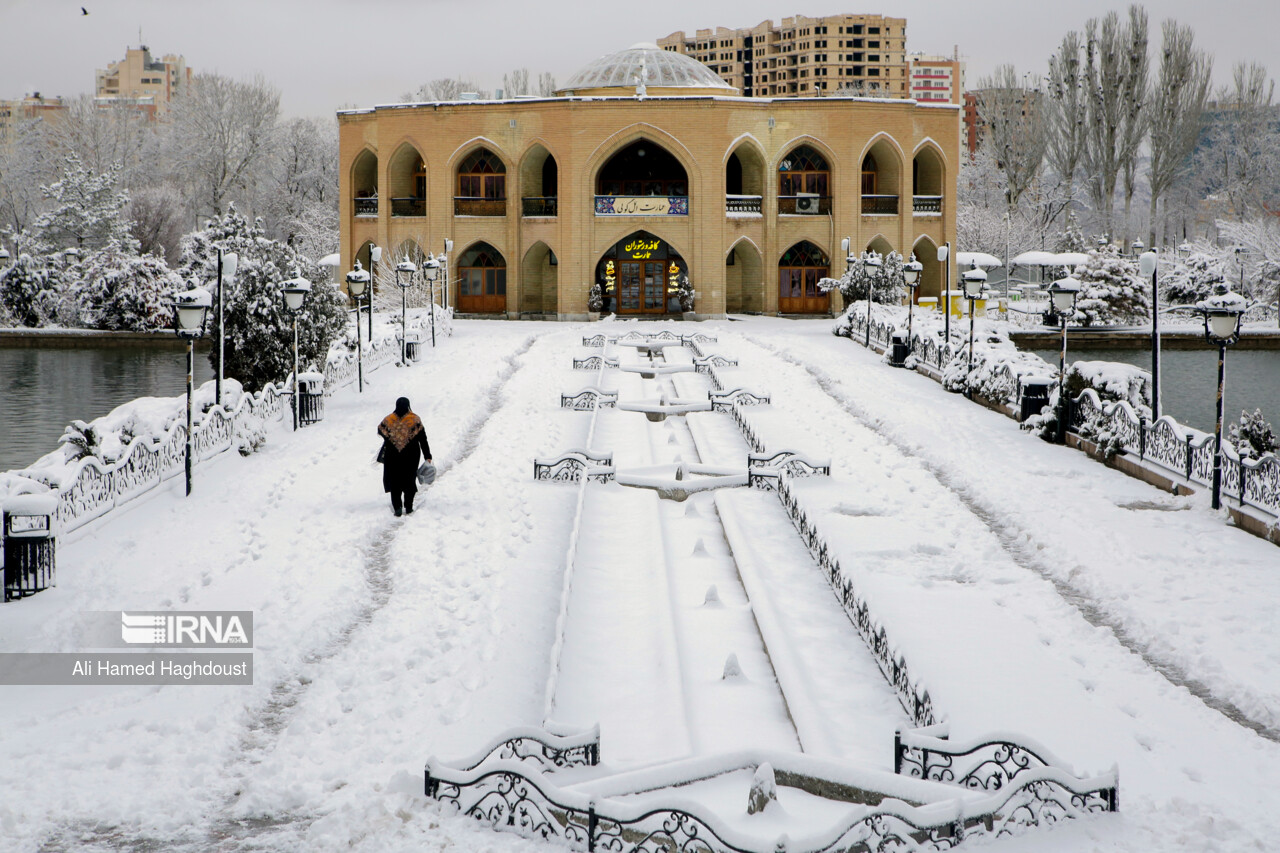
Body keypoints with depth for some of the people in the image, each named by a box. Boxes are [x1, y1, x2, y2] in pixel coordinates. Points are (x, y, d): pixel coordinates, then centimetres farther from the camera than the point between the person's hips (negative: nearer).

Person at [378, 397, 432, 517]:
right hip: (411, 457, 0)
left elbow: (380, 431, 14)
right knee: (409, 481, 12)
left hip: (392, 457, 0)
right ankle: (408, 507, 13)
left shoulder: (388, 420, -6)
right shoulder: (415, 420, -9)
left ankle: (397, 508, 0)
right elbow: (423, 439, -8)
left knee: (395, 482, 8)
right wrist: (428, 456, -3)